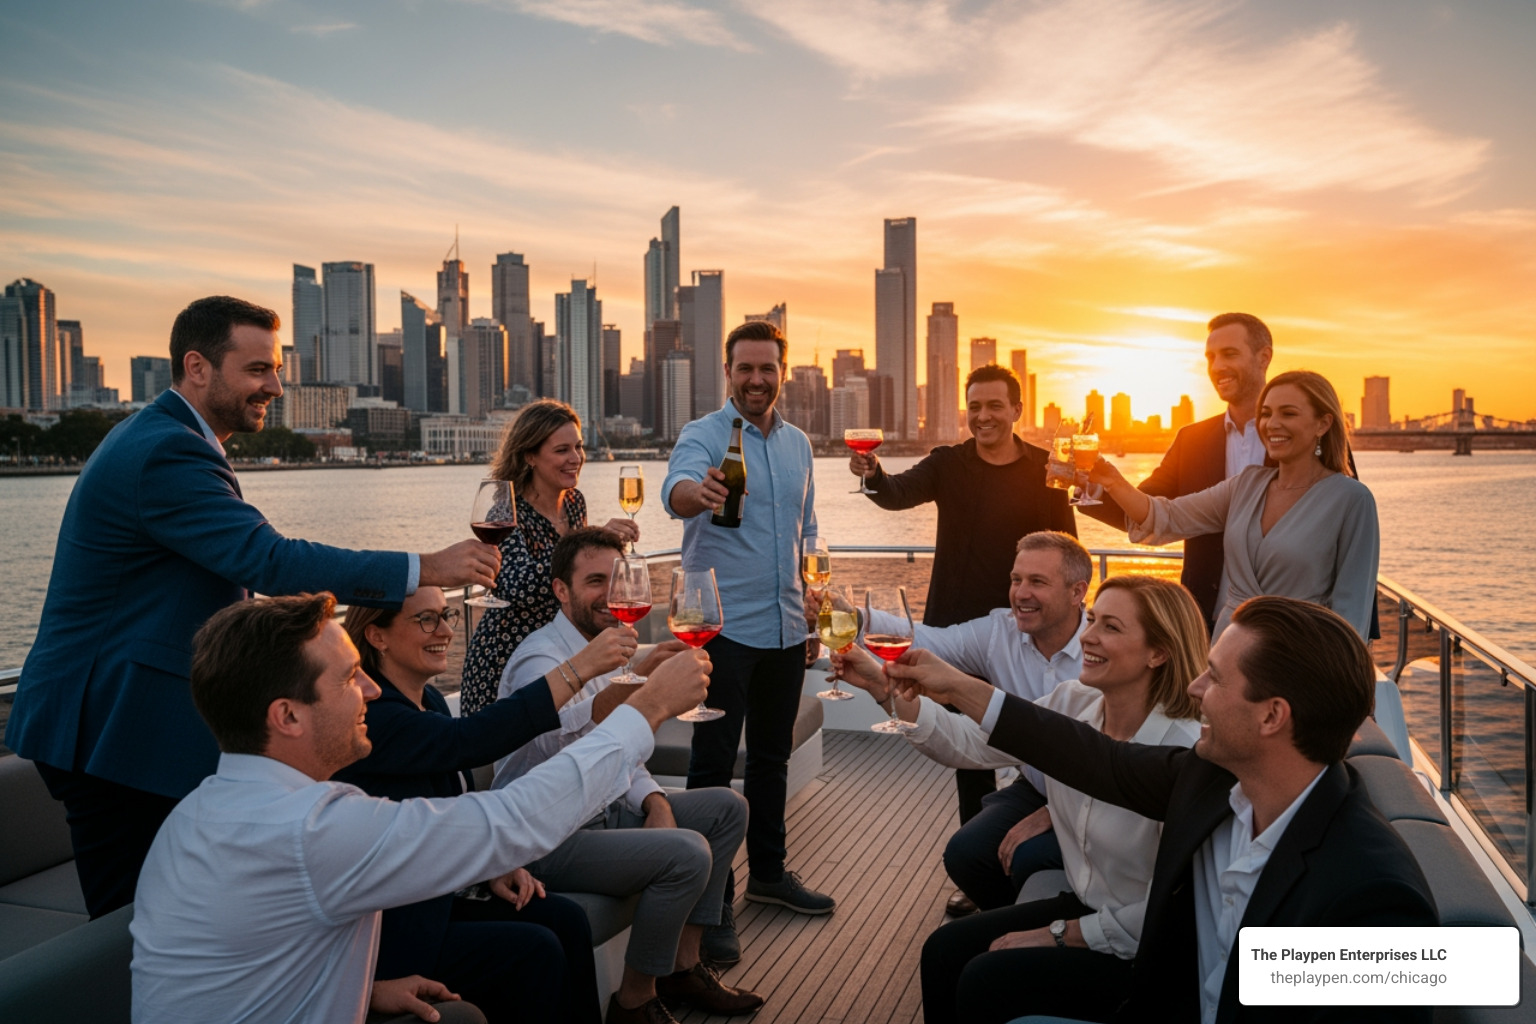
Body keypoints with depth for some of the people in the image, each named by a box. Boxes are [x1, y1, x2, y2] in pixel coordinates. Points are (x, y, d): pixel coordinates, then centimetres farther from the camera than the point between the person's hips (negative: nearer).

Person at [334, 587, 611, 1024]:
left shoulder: (431, 700, 7)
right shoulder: (369, 716, -21)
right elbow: (469, 741, -36)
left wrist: (492, 868, -1)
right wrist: (580, 666, -38)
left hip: (444, 891, 8)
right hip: (391, 926, -8)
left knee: (566, 920, -8)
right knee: (534, 952, -17)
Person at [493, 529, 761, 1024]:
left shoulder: (610, 652, 10)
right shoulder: (540, 657, -20)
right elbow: (552, 737, -43)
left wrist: (654, 801, -4)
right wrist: (634, 684, -59)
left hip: (601, 813, 10)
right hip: (549, 838, -10)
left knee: (727, 808, 9)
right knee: (687, 853, -26)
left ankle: (682, 965, 16)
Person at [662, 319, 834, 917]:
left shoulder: (797, 444, 12)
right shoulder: (704, 436, -7)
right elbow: (676, 490, -30)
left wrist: (813, 607, 15)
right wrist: (699, 491, -53)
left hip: (785, 626, 6)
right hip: (725, 625, -6)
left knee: (772, 755, 15)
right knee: (714, 760, -1)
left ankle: (768, 871, 29)